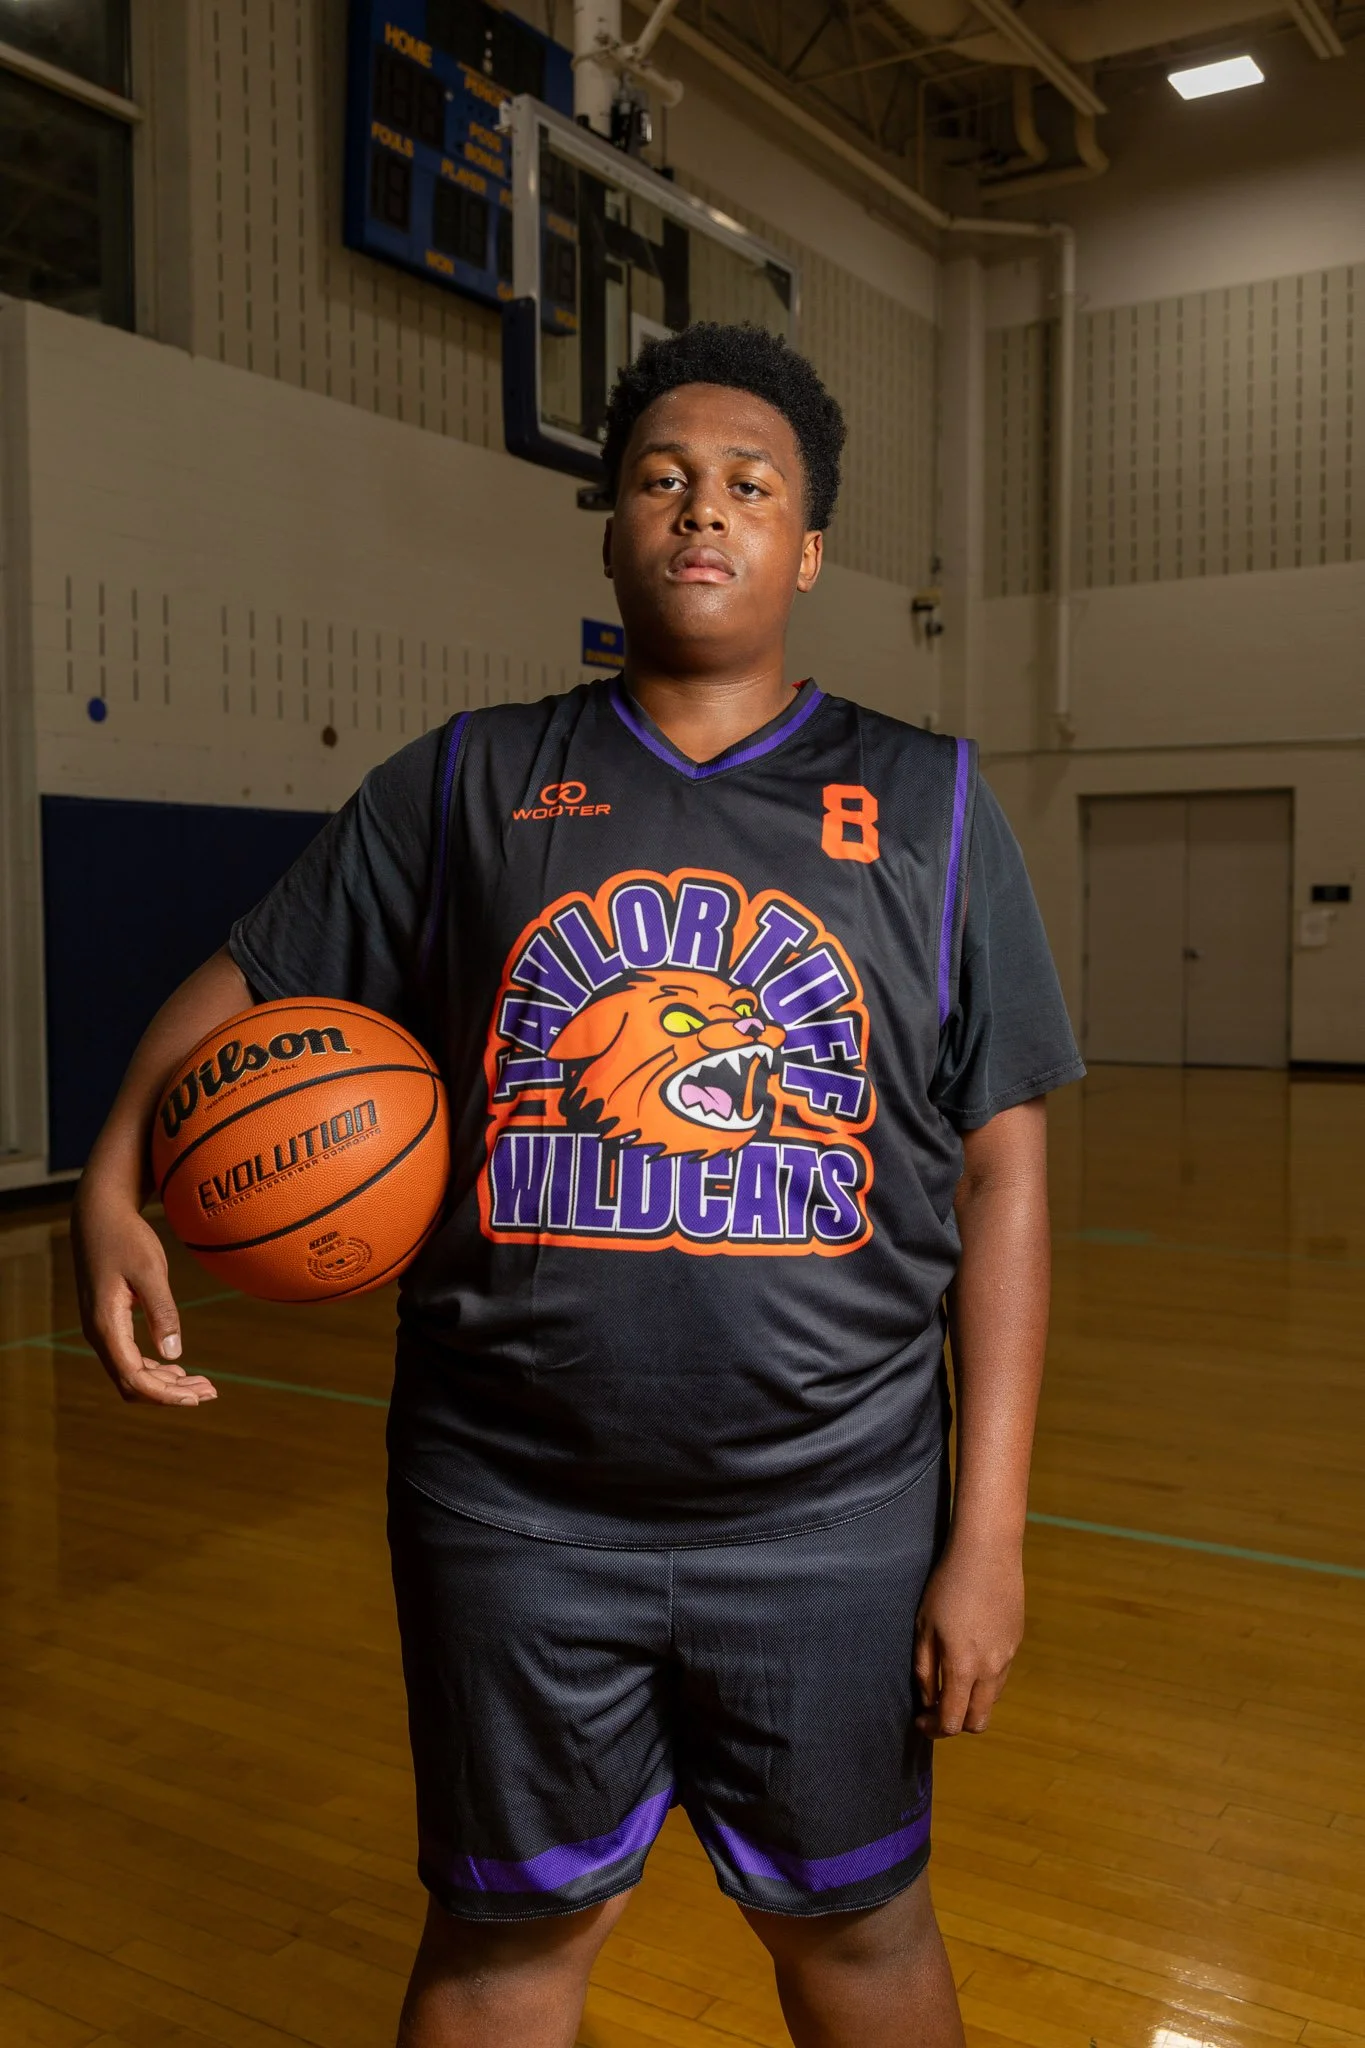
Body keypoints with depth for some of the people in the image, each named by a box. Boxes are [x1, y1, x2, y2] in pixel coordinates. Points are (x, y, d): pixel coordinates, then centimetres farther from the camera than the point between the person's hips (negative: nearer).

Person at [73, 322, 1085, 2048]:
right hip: (513, 1505, 1)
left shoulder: (927, 803, 0)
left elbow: (1002, 1168, -2)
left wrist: (989, 1529, -6)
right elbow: (248, 984, 7)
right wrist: (116, 1178, -14)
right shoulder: (467, 783, 3)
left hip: (833, 1515, 0)